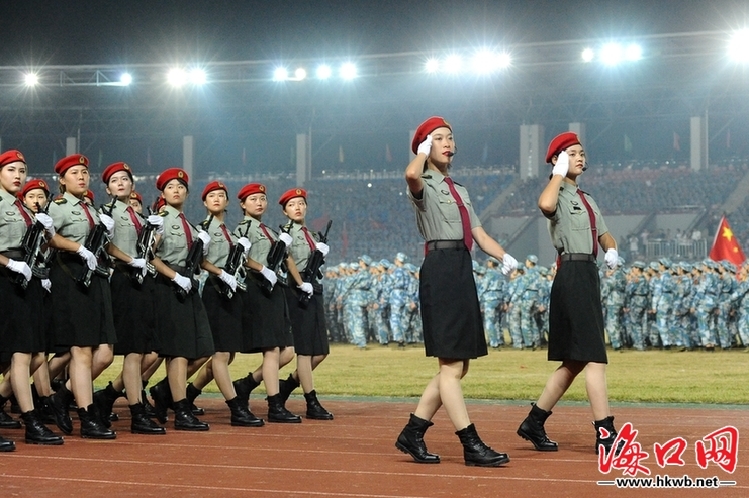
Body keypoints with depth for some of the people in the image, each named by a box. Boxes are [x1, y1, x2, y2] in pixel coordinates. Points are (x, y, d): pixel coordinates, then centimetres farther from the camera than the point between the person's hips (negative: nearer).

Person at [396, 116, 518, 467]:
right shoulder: (425, 185, -2)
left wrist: (504, 257, -2)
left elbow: (479, 234, 16)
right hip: (441, 270, -9)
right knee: (451, 365, -7)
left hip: (463, 271, 9)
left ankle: (412, 433, 17)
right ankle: (471, 445, -7)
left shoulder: (459, 191, 23)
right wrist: (423, 150, -8)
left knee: (458, 366, 10)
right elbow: (412, 174, -28)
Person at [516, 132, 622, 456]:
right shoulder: (559, 194, -6)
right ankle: (605, 433, -14)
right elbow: (545, 204, -30)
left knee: (575, 361, 12)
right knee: (594, 357, -13)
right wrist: (559, 172, -17)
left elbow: (603, 234, 26)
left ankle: (534, 423, 20)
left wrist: (611, 250, 4)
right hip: (571, 274, -10)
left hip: (589, 275, 10)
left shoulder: (586, 199, 22)